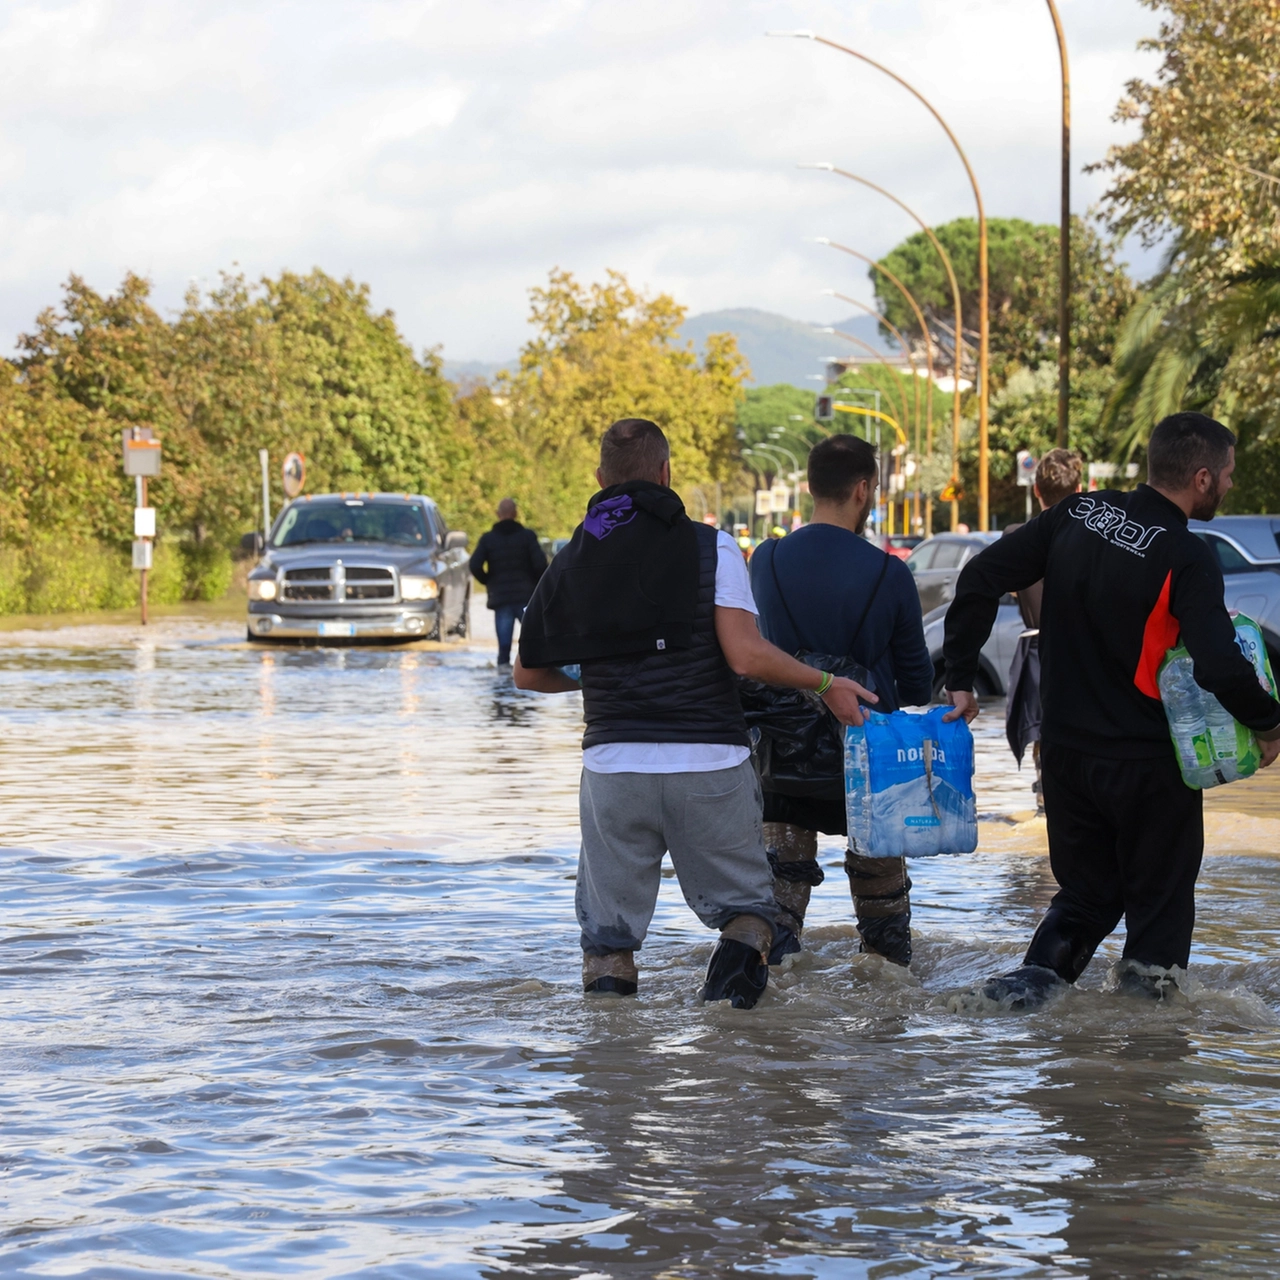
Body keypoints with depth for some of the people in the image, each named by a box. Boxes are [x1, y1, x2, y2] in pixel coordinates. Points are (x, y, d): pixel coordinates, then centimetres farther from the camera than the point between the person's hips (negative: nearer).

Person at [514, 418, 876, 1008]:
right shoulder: (710, 547, -2)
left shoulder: (571, 561, 8)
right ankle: (739, 960, -16)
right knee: (744, 902, 13)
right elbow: (746, 654, -13)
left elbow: (527, 672, 15)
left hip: (613, 764, 2)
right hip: (709, 763, -2)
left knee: (608, 928, 12)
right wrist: (826, 684, 0)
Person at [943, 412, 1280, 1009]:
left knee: (1086, 891, 19)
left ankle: (1036, 975, 2)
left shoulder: (1079, 514, 0)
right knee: (1159, 899, 11)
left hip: (1064, 752, 5)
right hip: (1148, 762, -5)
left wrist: (959, 679, 6)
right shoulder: (1187, 559, -17)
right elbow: (1221, 669, -27)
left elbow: (980, 578, 0)